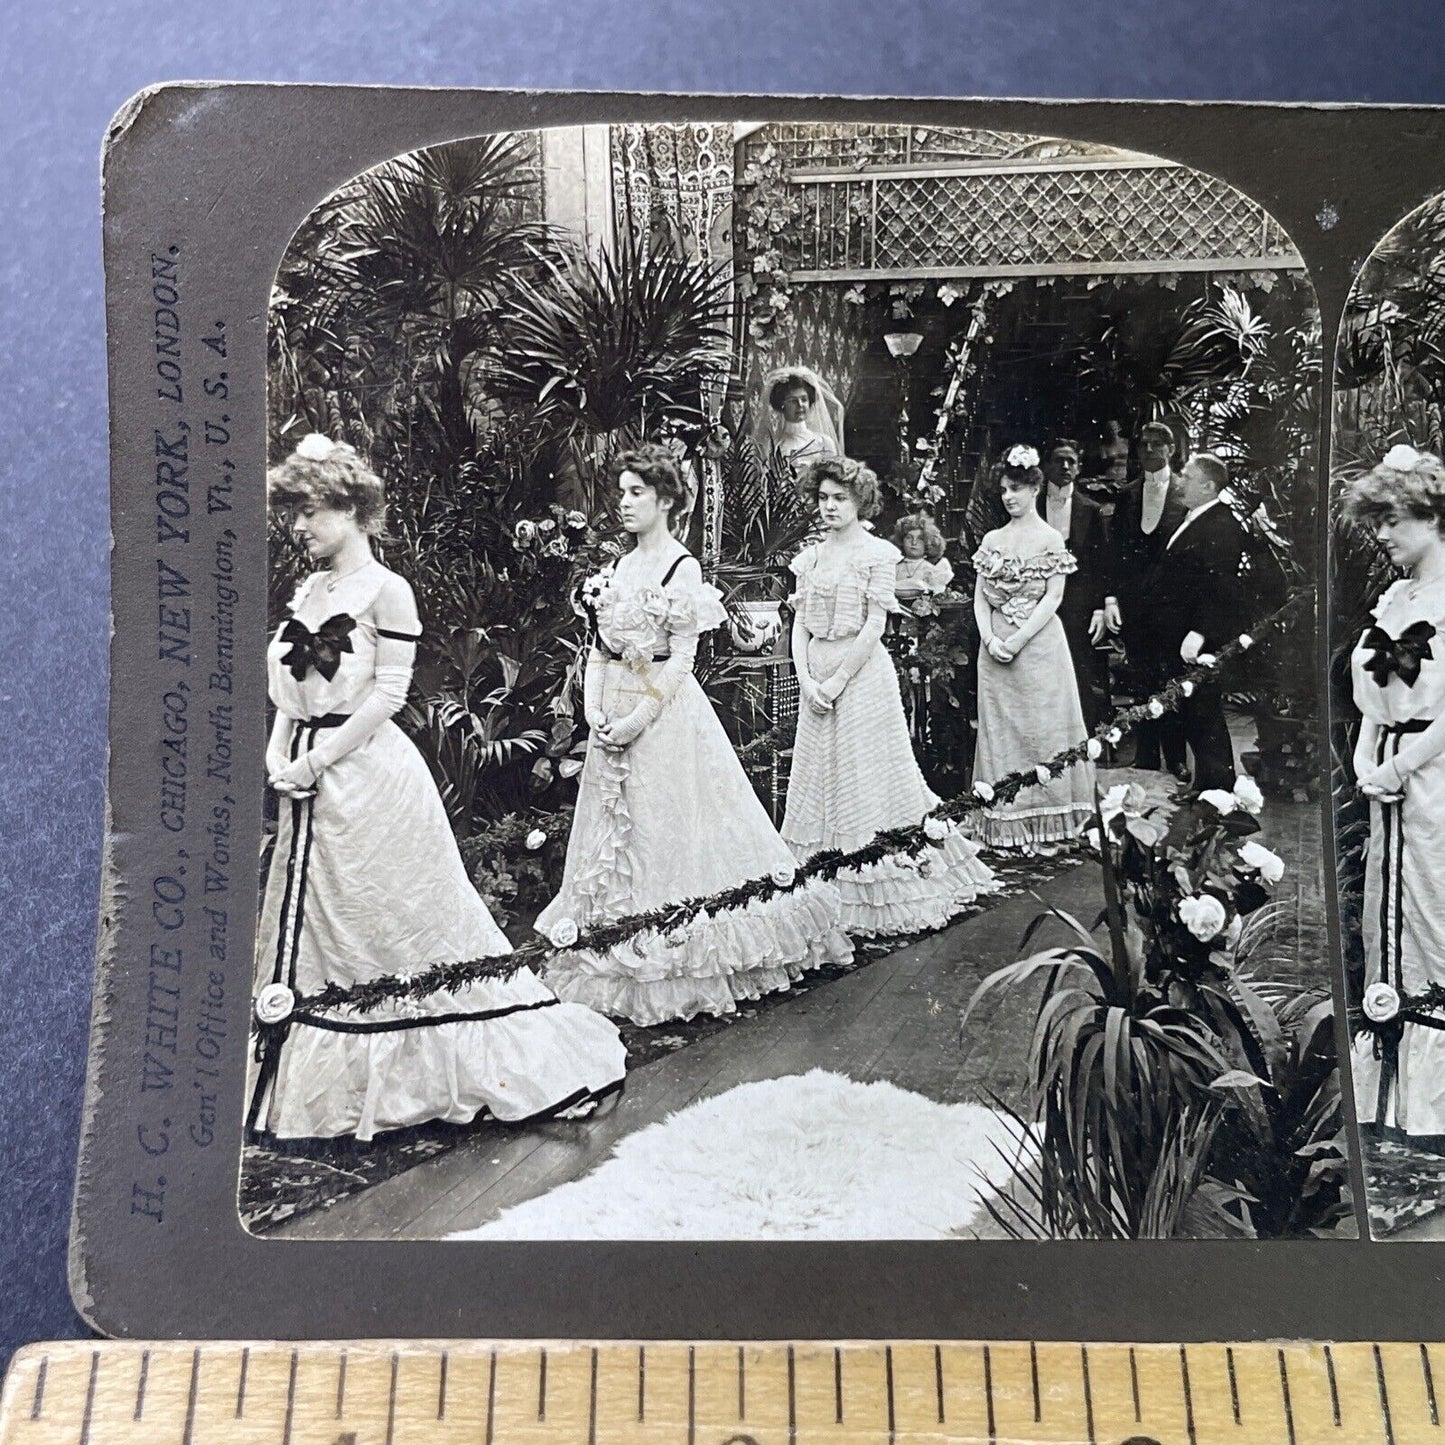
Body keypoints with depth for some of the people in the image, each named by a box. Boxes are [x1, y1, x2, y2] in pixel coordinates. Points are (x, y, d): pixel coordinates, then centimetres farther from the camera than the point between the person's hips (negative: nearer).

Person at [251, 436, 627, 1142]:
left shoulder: (385, 589, -8)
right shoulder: (306, 592, 13)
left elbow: (389, 691, -14)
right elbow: (287, 692, 14)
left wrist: (318, 760, -15)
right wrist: (277, 756, -1)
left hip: (369, 776, -7)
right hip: (311, 787, 7)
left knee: (403, 921, 0)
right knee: (319, 926, 13)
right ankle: (329, 1087, 28)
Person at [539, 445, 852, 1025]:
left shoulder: (683, 567, -9)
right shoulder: (617, 567, 11)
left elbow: (681, 658, -13)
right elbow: (598, 645, 12)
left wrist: (640, 718, -18)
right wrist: (594, 703, -2)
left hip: (666, 708, -7)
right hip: (614, 710, 7)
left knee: (667, 831, 0)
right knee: (614, 828, 11)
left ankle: (674, 965, 14)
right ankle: (620, 959, 24)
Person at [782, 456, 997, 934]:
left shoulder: (877, 553, -6)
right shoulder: (809, 557, 11)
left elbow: (874, 627, -12)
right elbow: (800, 625, 7)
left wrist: (837, 679, -15)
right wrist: (806, 679, -6)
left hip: (862, 675, -6)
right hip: (816, 678, 6)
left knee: (866, 775, -1)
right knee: (820, 776, 9)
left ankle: (877, 897, 10)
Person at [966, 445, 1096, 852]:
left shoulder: (1051, 539, -3)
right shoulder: (992, 540, 10)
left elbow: (1053, 598, -8)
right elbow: (979, 596, 7)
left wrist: (1018, 640, -15)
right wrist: (990, 639, -7)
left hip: (1038, 646, -4)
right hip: (996, 648, 4)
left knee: (1041, 727, 0)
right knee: (1000, 729, 6)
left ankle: (1044, 822, 9)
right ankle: (1006, 823, 15)